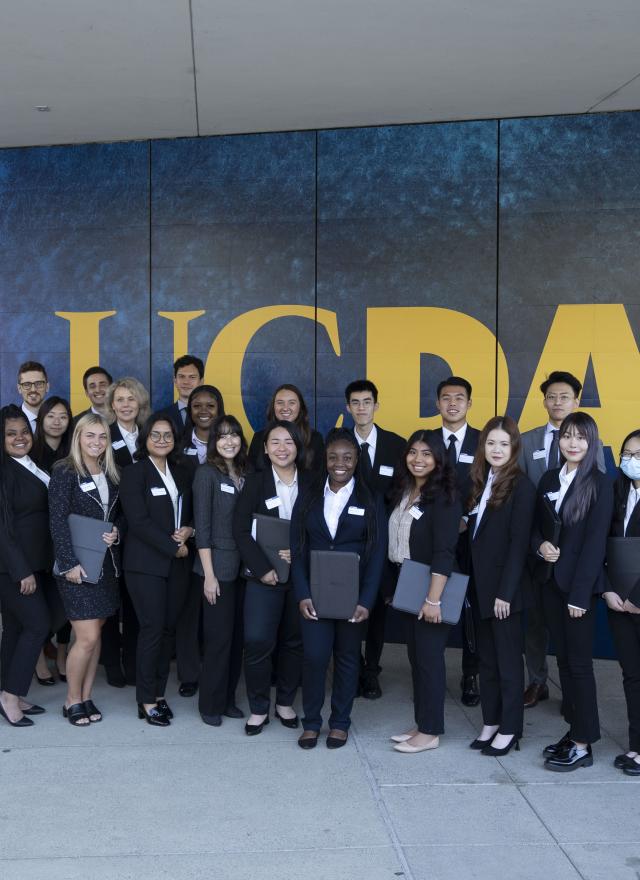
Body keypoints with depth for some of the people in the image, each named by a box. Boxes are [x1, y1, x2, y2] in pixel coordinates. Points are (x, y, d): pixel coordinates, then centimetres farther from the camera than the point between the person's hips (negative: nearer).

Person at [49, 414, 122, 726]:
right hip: (76, 565, -6)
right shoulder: (65, 472, -8)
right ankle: (73, 701, 10)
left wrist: (116, 532, -5)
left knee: (95, 633, 10)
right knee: (87, 637, -7)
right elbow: (57, 521, -12)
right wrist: (69, 563, -17)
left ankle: (86, 697, 21)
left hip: (106, 563, 6)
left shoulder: (111, 475, 10)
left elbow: (120, 514, 18)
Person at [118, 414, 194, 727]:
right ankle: (147, 701, 4)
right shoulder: (134, 474, -4)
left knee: (169, 629, 6)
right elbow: (139, 522, -12)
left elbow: (193, 513, 19)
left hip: (177, 563, 5)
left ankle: (159, 693, 17)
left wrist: (189, 530, -3)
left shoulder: (182, 474, 14)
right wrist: (174, 547, -12)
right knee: (152, 629, -6)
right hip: (146, 563, -5)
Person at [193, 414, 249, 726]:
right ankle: (210, 705, 12)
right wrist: (209, 574, -12)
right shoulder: (207, 473, -6)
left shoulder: (245, 474, 9)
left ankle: (228, 699, 21)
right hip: (218, 567, -5)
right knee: (219, 637, -1)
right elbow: (202, 526, -9)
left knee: (237, 636, 8)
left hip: (243, 566, 5)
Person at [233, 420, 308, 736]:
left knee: (294, 640, 9)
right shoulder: (255, 481, 1)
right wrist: (262, 568, -13)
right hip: (264, 575, -2)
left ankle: (285, 703, 25)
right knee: (258, 640, -9)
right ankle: (258, 708, 6)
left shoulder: (310, 483, 4)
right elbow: (241, 529, -5)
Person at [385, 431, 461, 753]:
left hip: (431, 589, -7)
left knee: (429, 656, -1)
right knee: (415, 656, 12)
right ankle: (421, 724, 22)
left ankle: (430, 732, 9)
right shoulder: (403, 492, 9)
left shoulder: (444, 496, -13)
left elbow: (444, 552, -19)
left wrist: (434, 598, -24)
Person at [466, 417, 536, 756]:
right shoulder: (480, 482, 9)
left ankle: (510, 729, 13)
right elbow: (475, 536, 8)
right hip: (480, 584, 7)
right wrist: (472, 582, 2)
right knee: (486, 658, 13)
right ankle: (490, 722, 22)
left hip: (504, 587, -6)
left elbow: (518, 543, -14)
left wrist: (505, 591, -17)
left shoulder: (521, 486, -11)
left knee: (508, 659, 4)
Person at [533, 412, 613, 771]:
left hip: (580, 583, -6)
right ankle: (575, 729, 20)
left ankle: (583, 744, 4)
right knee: (563, 658, 11)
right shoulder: (549, 479, 10)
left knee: (579, 661, -3)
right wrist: (541, 546, -8)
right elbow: (536, 526, 16)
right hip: (551, 580, 6)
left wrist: (580, 593, -17)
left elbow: (596, 540, -13)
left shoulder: (601, 484, -9)